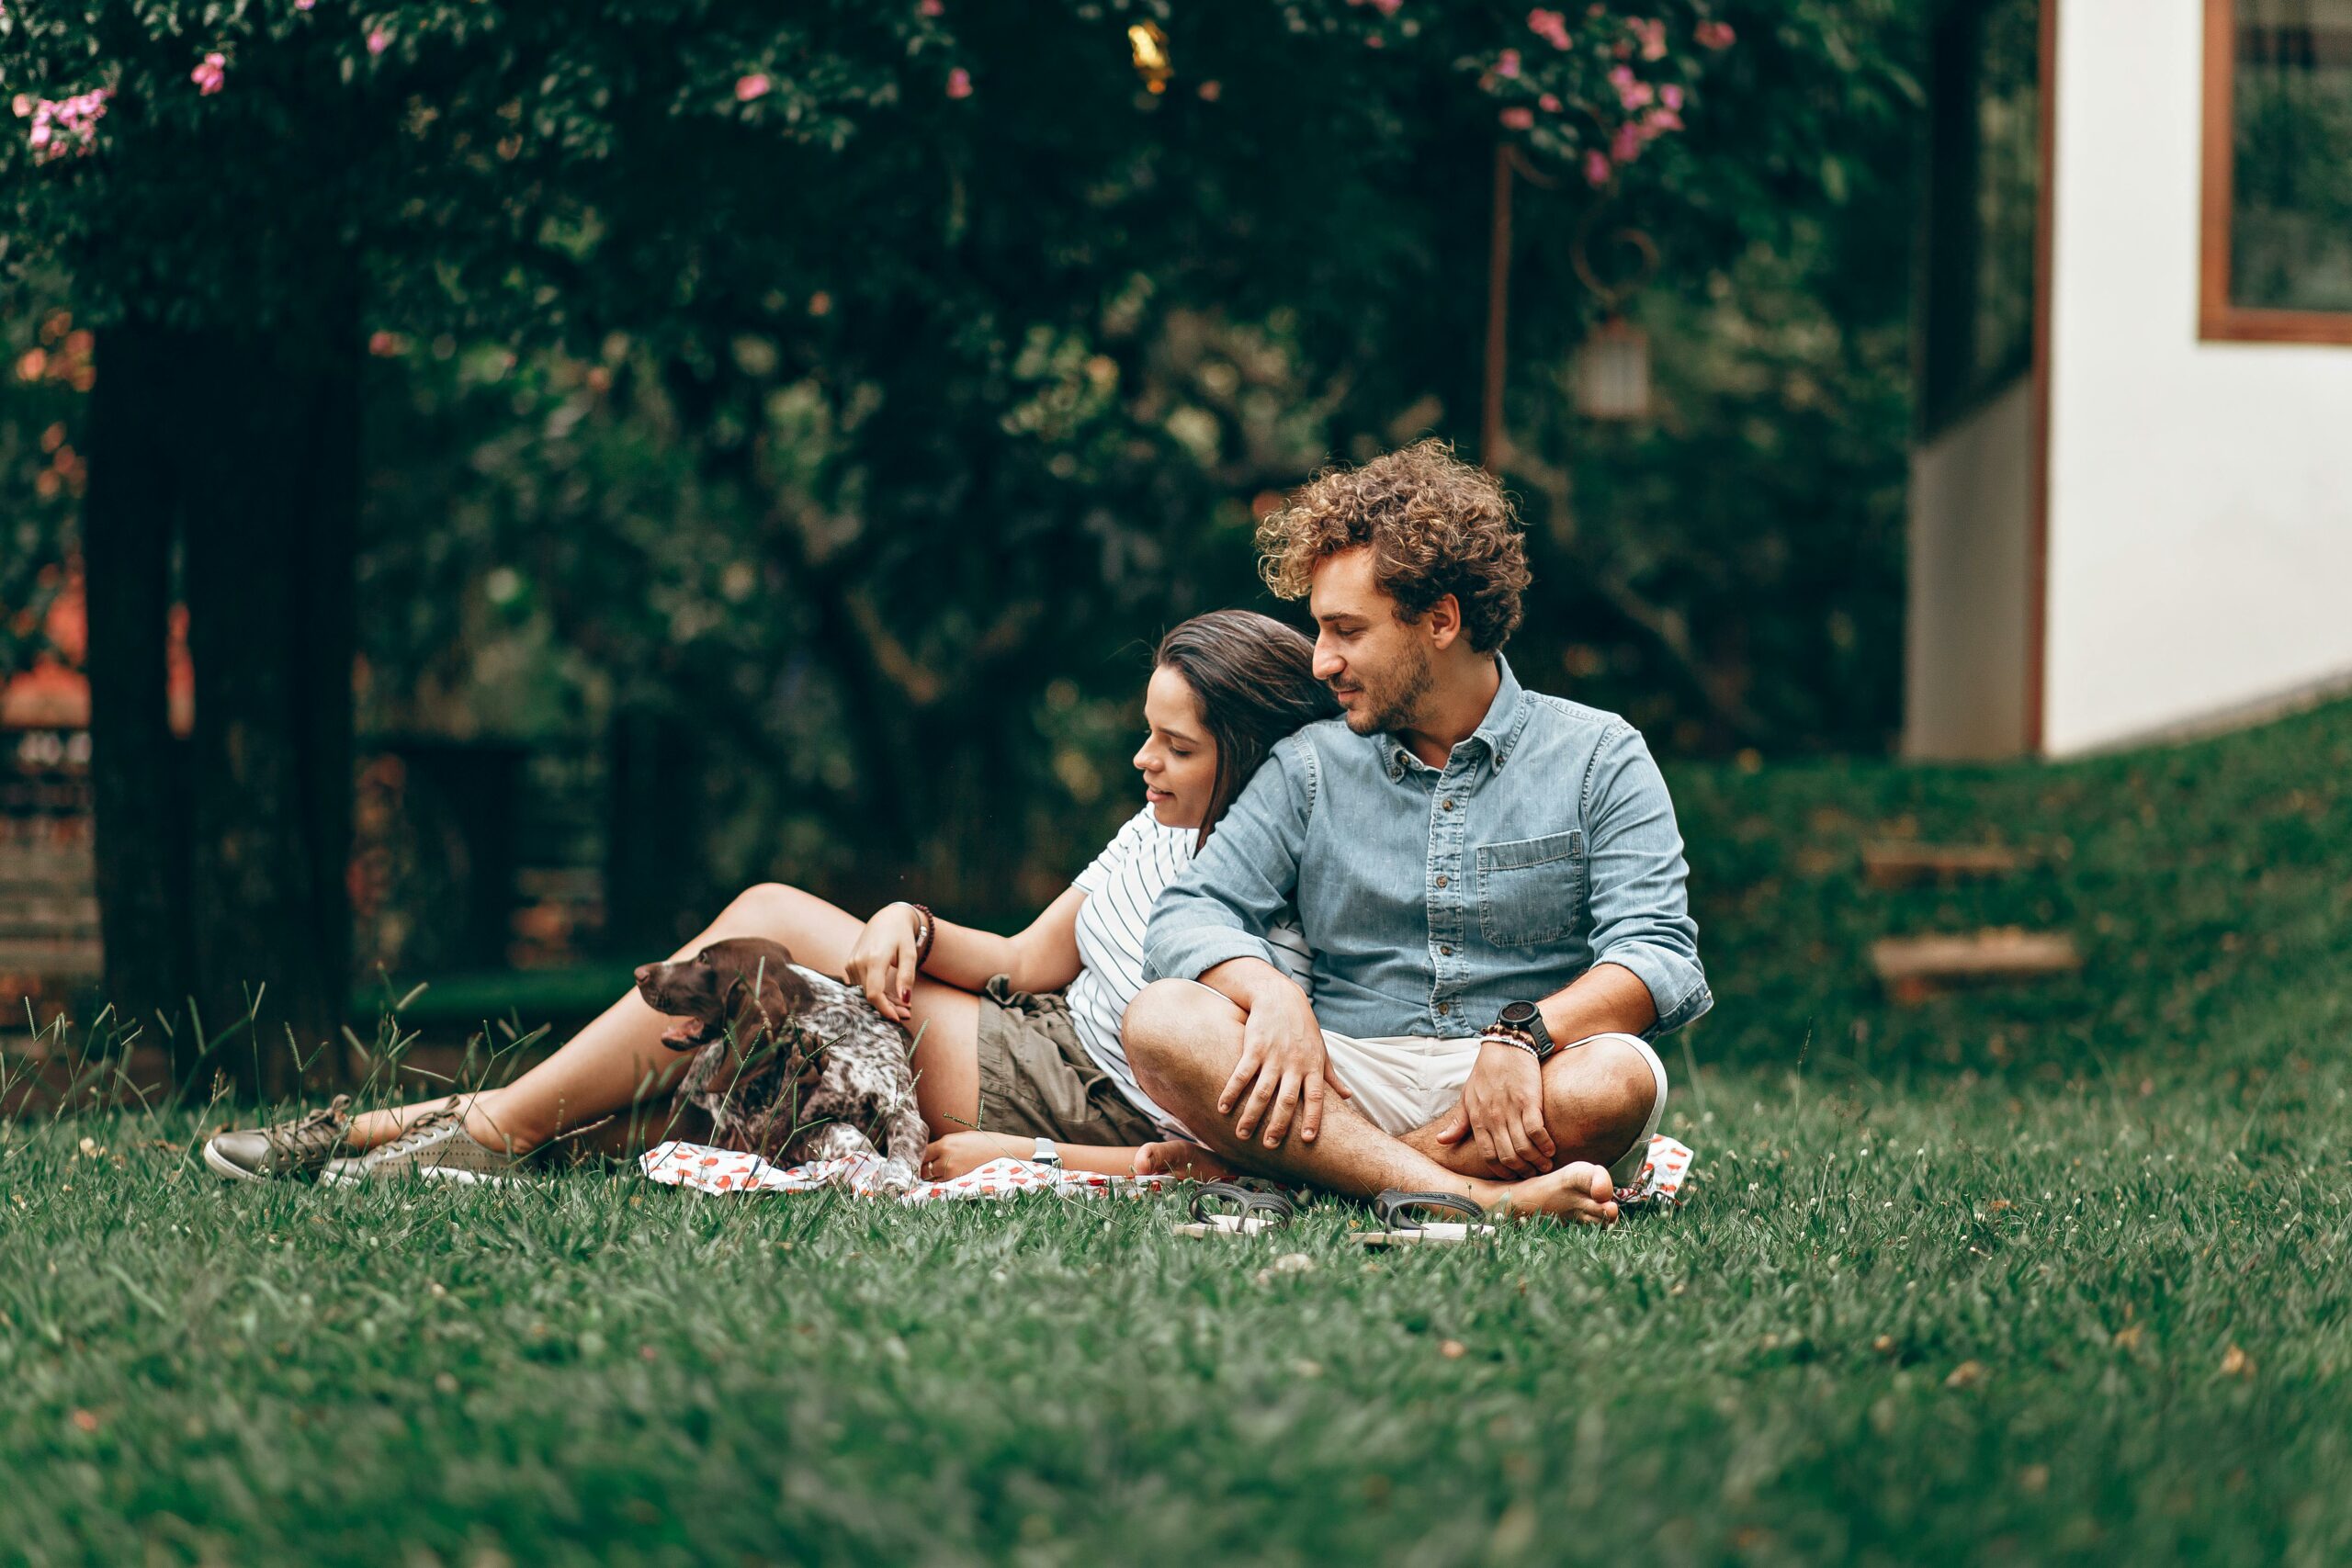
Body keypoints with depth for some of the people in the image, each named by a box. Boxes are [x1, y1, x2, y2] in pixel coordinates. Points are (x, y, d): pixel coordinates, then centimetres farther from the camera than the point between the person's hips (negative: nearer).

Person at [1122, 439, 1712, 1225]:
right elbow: (1191, 916, 5)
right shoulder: (1308, 769, 16)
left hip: (1513, 1103, -2)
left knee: (1618, 1078, -36)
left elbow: (1657, 958, -5)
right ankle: (1484, 1198, -38)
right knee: (1163, 1021, -25)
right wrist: (1273, 995, -18)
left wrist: (1522, 1035, -24)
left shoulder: (1599, 757, 7)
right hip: (1350, 1087, 2)